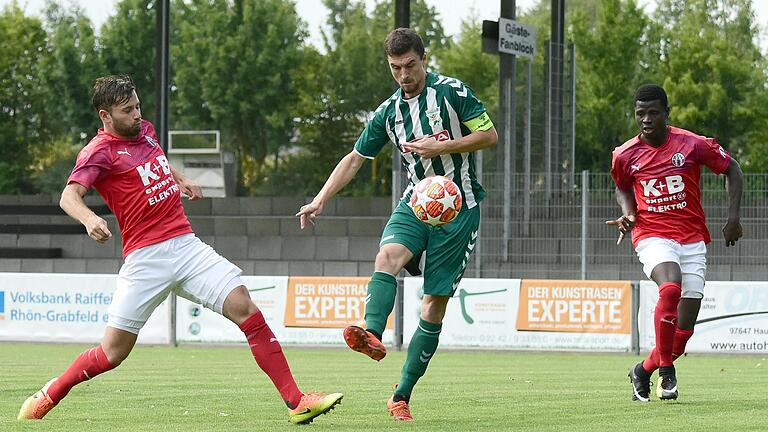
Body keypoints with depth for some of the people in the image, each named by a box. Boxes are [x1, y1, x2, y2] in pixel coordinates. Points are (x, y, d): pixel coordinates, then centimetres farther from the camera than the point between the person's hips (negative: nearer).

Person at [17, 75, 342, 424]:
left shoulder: (144, 131, 17)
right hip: (145, 258, -6)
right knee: (113, 352, -5)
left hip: (186, 245, 6)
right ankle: (47, 398, 20)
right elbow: (69, 196, -23)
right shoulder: (100, 151, -6)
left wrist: (180, 179, 27)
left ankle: (296, 402, -14)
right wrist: (89, 219, -42)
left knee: (244, 307, -12)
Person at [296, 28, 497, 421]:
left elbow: (489, 135, -5)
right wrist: (320, 200, 7)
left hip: (458, 207, -4)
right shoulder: (388, 112, 9)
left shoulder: (452, 91, -4)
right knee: (387, 256, -30)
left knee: (435, 303, -4)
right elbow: (355, 158, 15)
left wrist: (440, 147, -15)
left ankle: (401, 397, 1)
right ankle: (372, 335, -54)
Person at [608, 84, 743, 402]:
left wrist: (733, 217, 0)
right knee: (671, 288, -34)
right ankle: (666, 369, -21)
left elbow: (732, 170, 8)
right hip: (652, 236, -1)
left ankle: (644, 370, 25)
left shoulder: (693, 145, -5)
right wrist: (628, 213, 0)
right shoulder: (625, 155, 0)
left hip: (692, 240, 1)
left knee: (685, 329, -2)